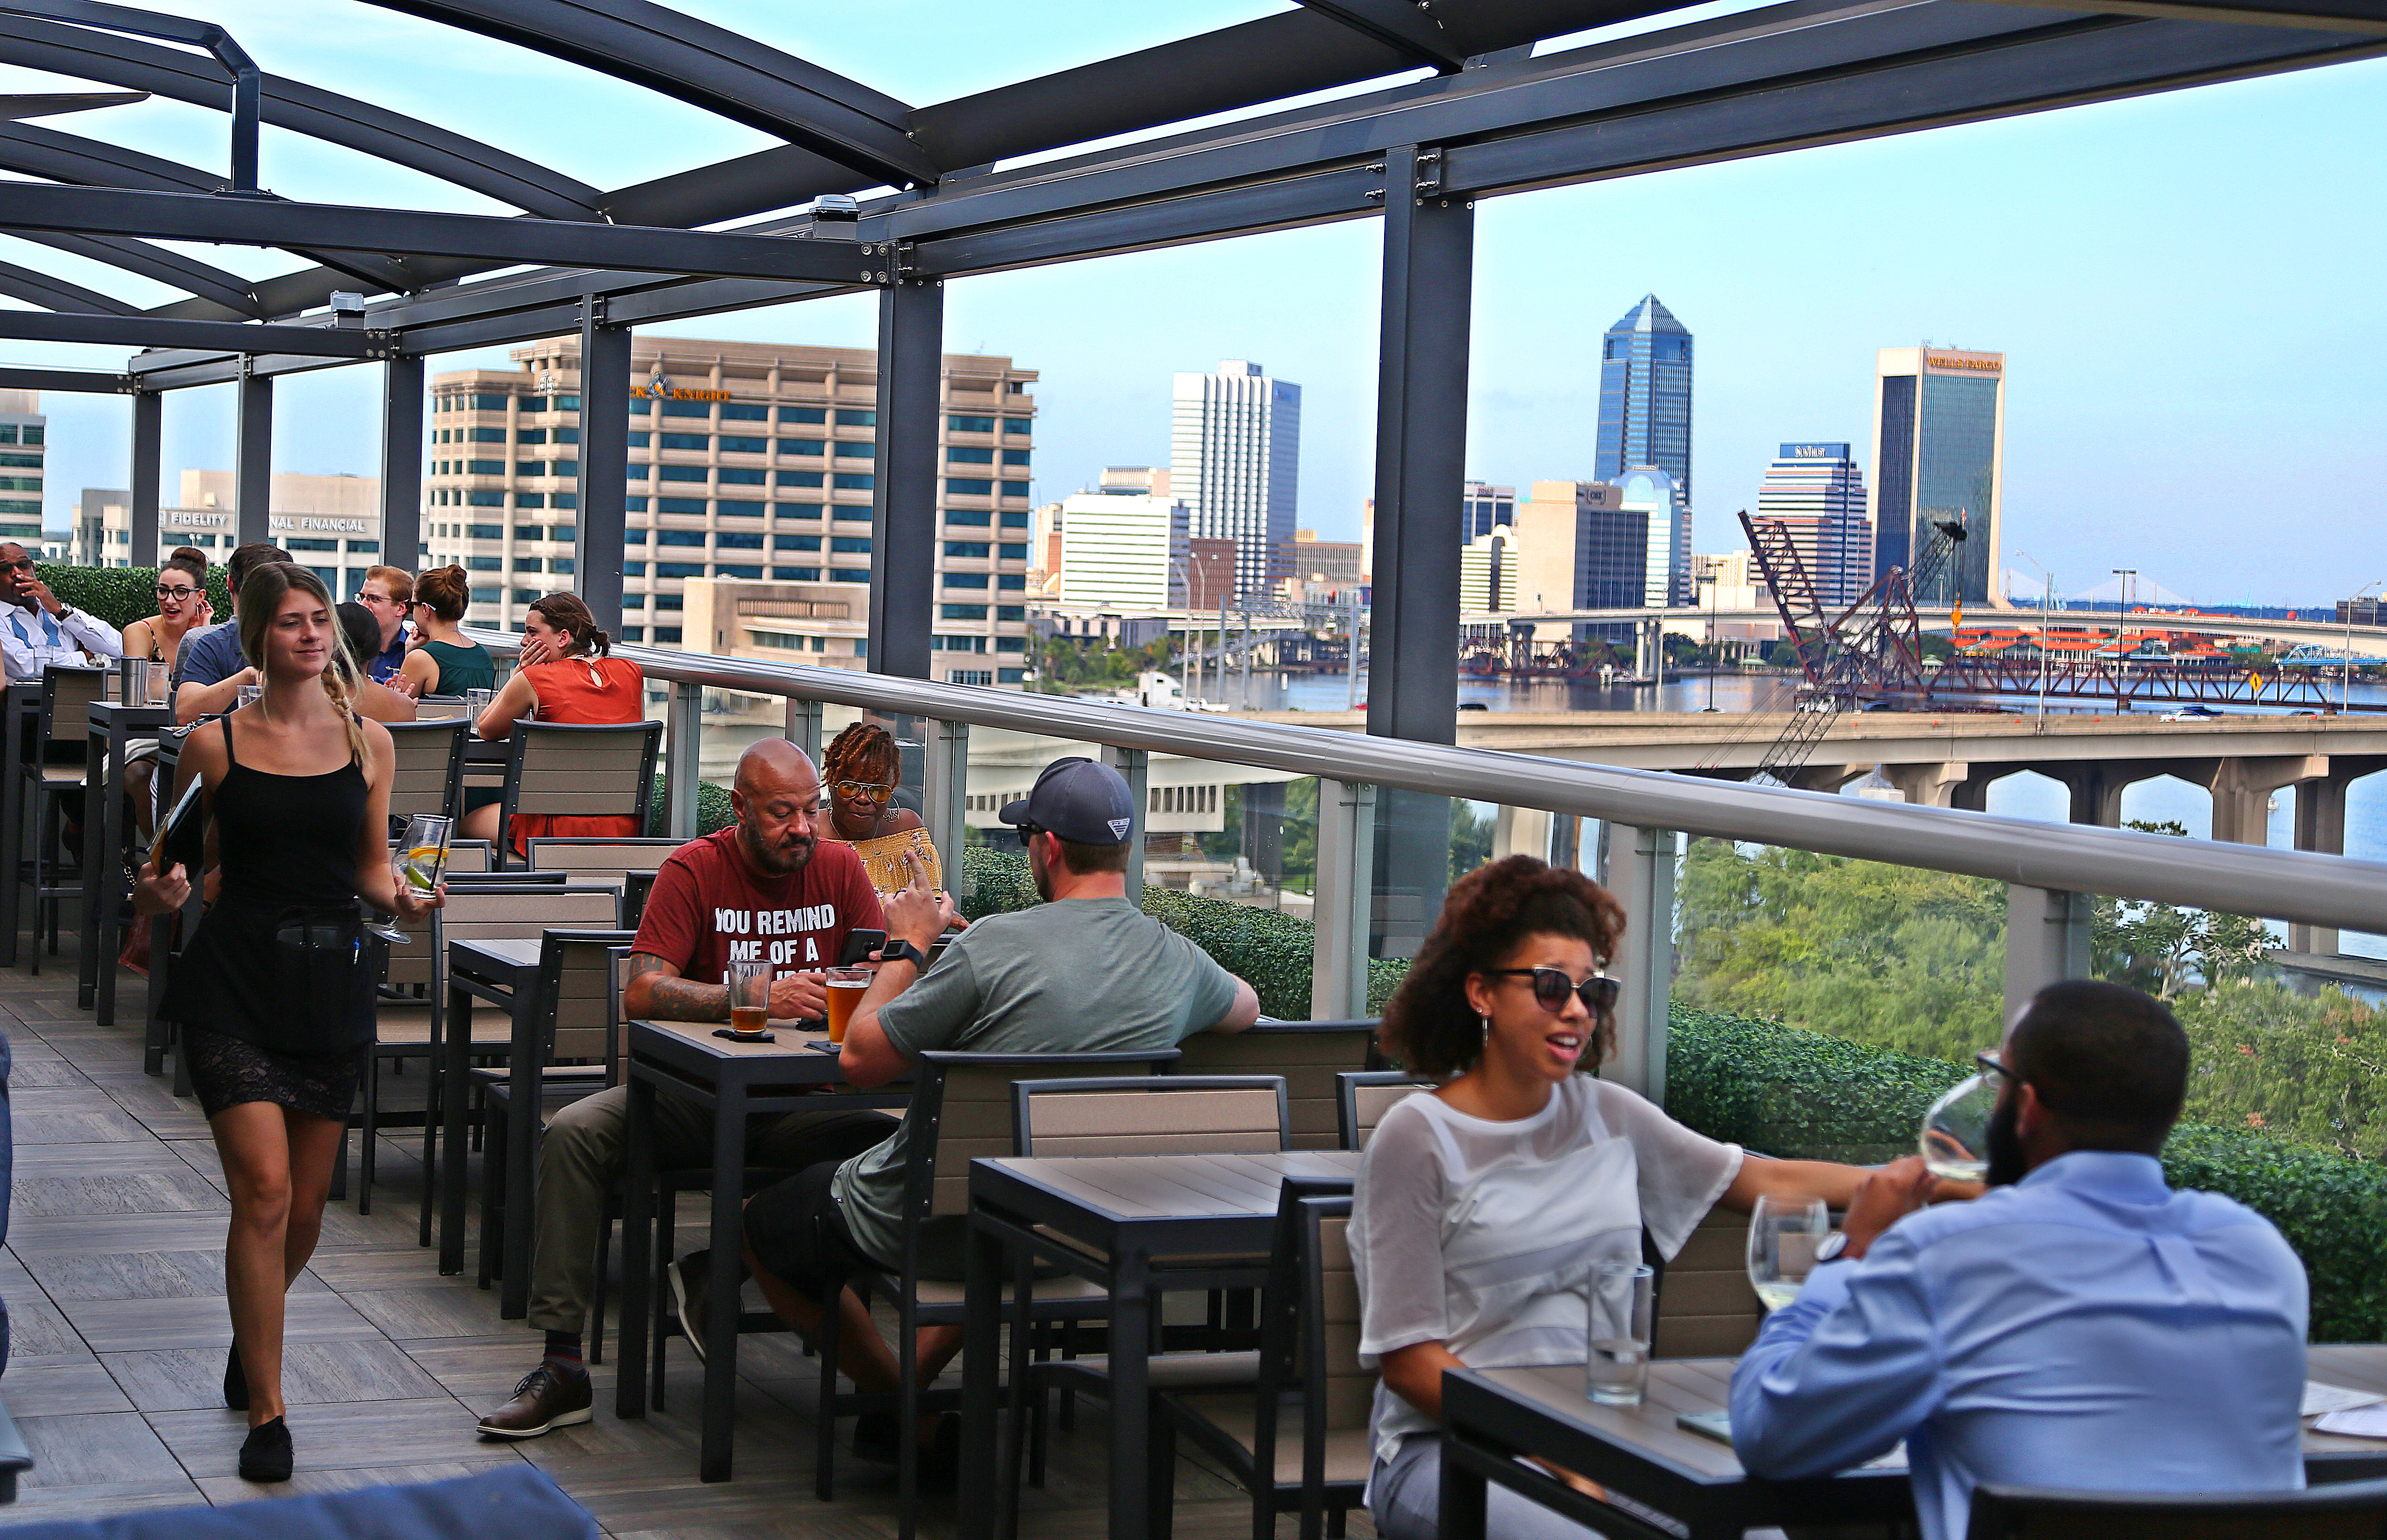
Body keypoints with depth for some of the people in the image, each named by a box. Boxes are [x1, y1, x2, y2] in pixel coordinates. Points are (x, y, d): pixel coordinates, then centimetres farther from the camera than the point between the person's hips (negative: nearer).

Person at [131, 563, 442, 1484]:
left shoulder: (367, 742, 6)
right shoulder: (214, 744, -1)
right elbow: (187, 865, 7)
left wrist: (401, 899, -7)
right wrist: (161, 894, -14)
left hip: (331, 980, 3)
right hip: (234, 980, -3)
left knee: (305, 1208, 10)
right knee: (265, 1189, -14)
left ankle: (253, 1335, 42)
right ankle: (266, 1411, -3)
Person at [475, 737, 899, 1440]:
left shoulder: (840, 868, 4)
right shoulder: (695, 870, -5)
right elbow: (643, 993, -16)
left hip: (801, 1100, 1)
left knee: (892, 1138, -28)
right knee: (571, 1135, -25)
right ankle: (562, 1365, -22)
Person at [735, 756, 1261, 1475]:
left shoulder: (996, 944, -22)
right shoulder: (1178, 961, -7)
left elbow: (859, 1061, -14)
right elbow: (1246, 1008, 20)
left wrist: (905, 949, 0)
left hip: (928, 1220, -6)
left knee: (764, 1224, 20)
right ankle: (917, 1379, 35)